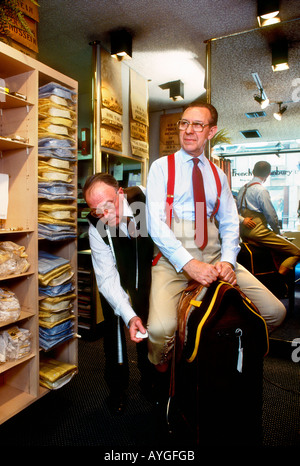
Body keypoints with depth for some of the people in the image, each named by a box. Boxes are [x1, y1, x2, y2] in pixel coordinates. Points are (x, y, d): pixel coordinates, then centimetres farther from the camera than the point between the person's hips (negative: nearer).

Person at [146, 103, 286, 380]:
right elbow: (155, 222, -8)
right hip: (174, 258, -4)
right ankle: (161, 370, 11)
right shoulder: (162, 167, 4)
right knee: (161, 328, -27)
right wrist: (188, 263, -20)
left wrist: (227, 259, -9)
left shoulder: (217, 175, 17)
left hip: (214, 255, 4)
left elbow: (230, 223, 12)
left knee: (275, 312, -8)